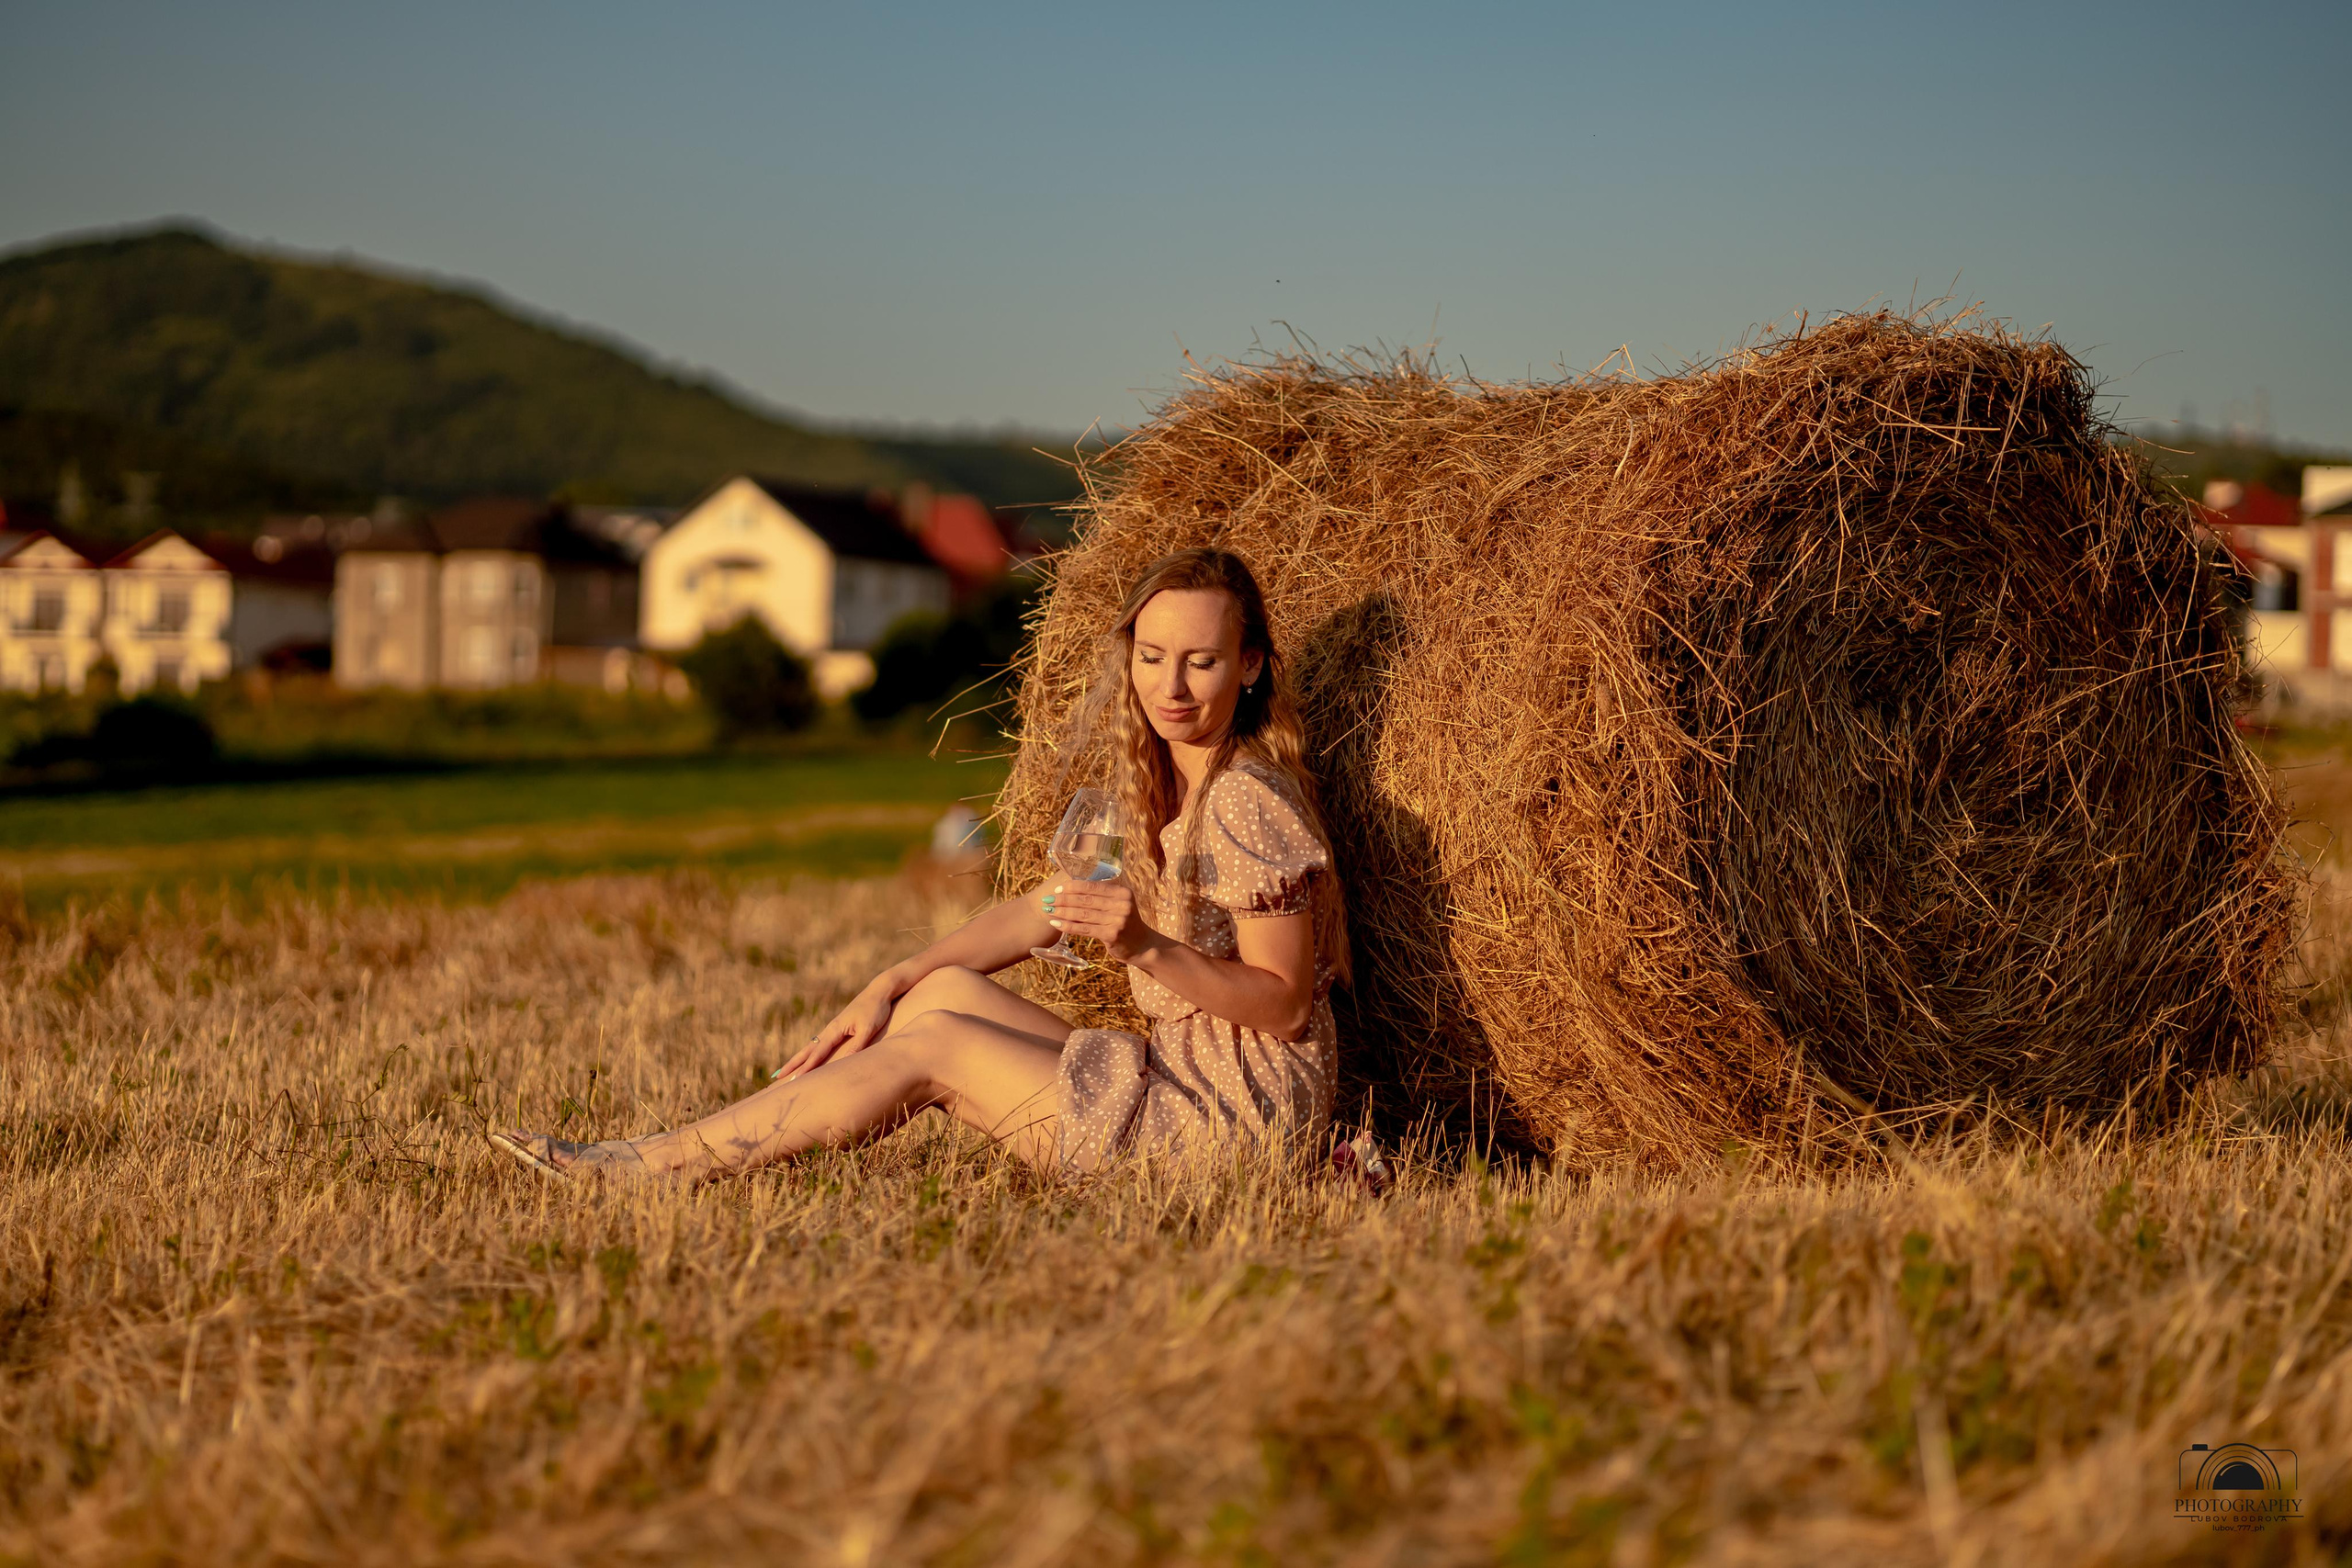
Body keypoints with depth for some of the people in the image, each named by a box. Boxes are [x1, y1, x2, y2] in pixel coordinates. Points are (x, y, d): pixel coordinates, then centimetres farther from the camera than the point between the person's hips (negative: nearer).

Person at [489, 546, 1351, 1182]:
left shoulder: (1247, 800, -16)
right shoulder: (1156, 788, 12)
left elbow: (1284, 1006, -17)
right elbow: (1036, 911, 15)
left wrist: (1147, 948, -30)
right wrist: (891, 985, 6)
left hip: (1243, 1110, -8)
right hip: (1177, 1072, 8)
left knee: (930, 1045, -10)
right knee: (943, 990, 0)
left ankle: (645, 1162, -6)